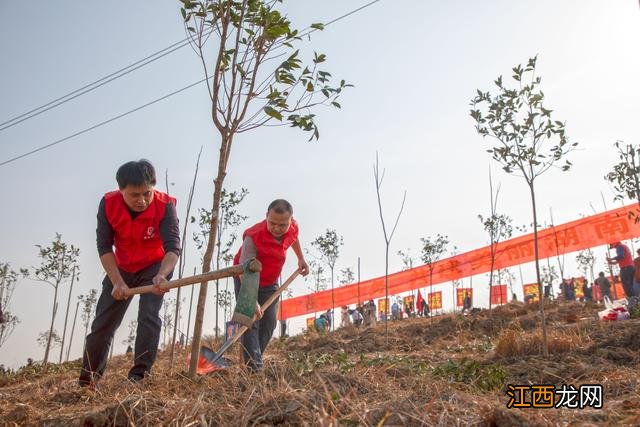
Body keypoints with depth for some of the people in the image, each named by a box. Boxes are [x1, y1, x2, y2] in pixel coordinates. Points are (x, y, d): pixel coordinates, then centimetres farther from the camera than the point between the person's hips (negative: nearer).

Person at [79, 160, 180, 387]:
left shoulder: (165, 205, -29)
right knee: (103, 323, 6)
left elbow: (173, 247, -35)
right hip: (122, 268, 3)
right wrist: (118, 282, -25)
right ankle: (87, 381, 18)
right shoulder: (108, 203, -22)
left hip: (155, 266, -2)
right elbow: (104, 246, -18)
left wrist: (162, 275, -54)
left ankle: (139, 376, -13)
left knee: (149, 316, -19)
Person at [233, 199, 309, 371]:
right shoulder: (253, 236, -36)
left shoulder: (293, 227, -17)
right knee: (251, 321, -15)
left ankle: (254, 360, 15)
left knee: (269, 322, 3)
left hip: (270, 282, 6)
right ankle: (254, 368, -17)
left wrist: (301, 259, 6)